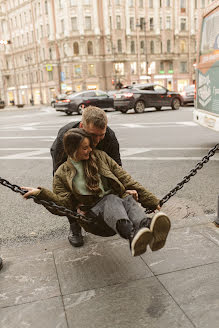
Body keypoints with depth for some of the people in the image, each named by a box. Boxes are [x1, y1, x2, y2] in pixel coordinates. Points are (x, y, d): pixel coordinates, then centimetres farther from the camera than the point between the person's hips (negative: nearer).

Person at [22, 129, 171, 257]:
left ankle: (146, 225, -64)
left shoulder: (100, 156, 13)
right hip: (92, 213, -3)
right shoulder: (62, 174, 9)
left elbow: (125, 179, 11)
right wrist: (40, 193, -16)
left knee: (129, 200, -30)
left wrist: (151, 201, 8)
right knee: (112, 200, -34)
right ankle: (131, 234, -64)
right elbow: (63, 202, 1)